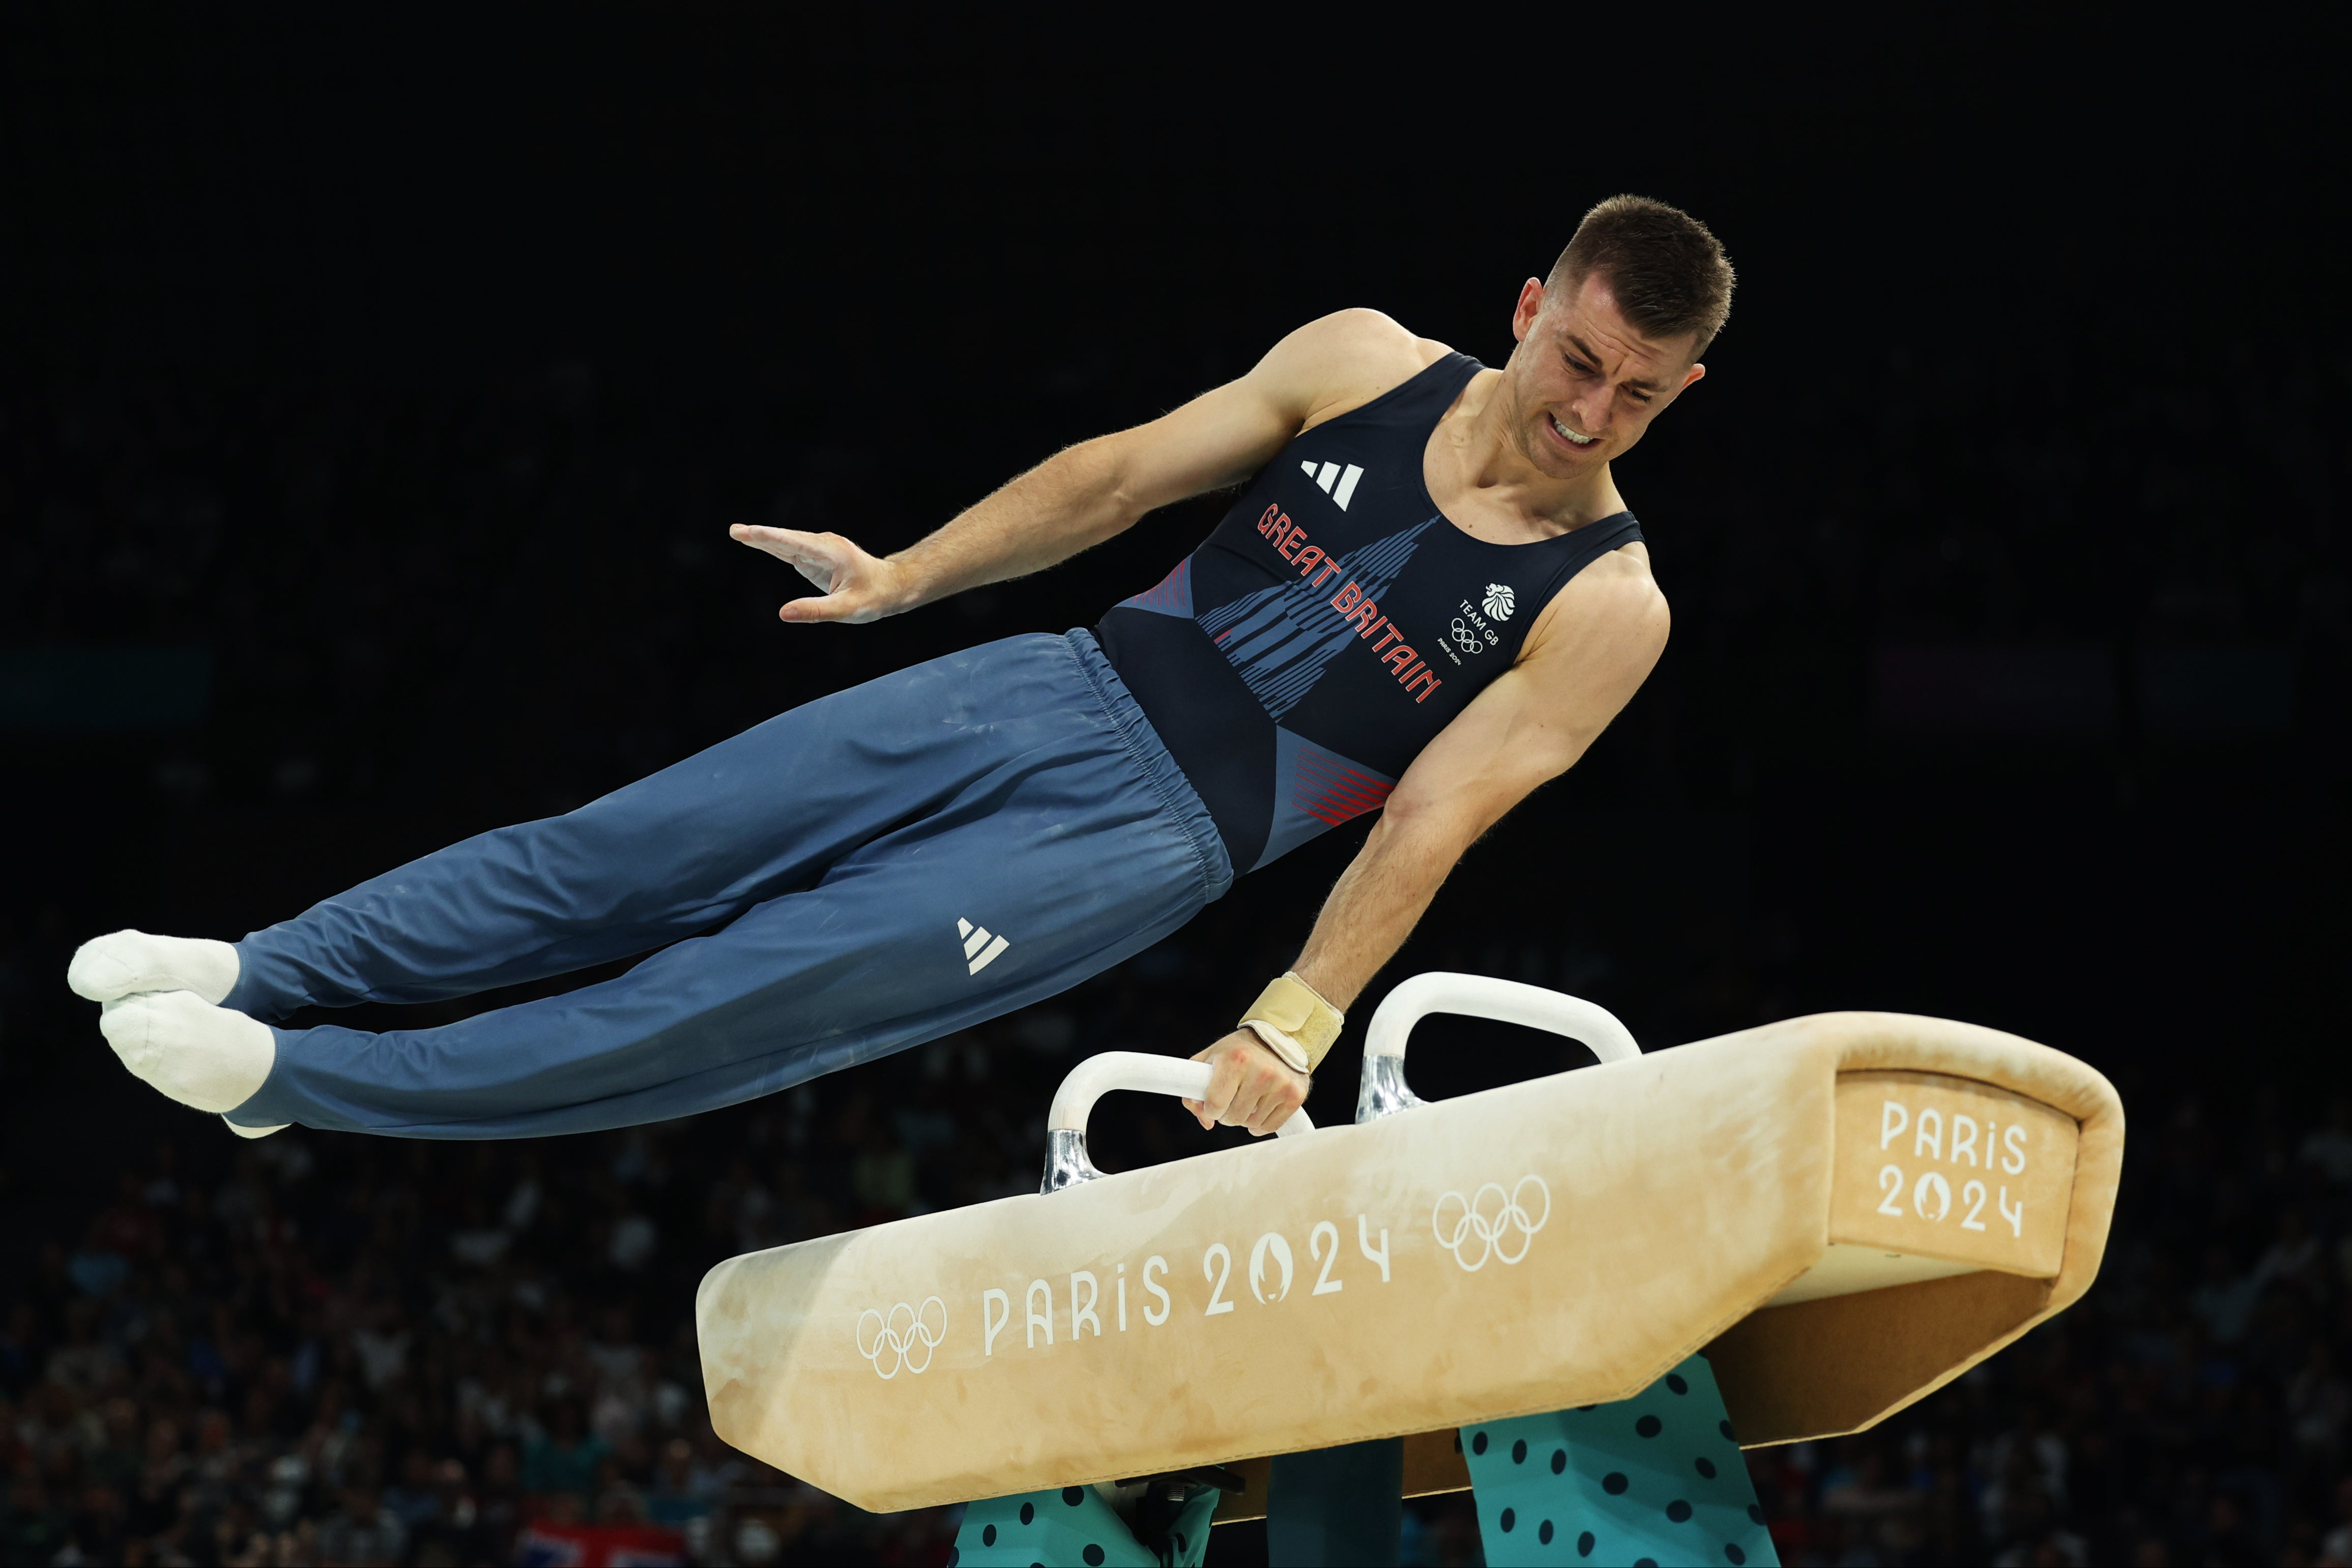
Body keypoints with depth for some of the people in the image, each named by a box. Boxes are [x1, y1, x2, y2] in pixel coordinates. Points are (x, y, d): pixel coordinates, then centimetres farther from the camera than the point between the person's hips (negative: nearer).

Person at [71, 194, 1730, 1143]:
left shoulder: (1605, 607, -9)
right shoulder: (1364, 364, 1)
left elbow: (1430, 827, -12)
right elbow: (1121, 474, 10)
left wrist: (1295, 1021, -18)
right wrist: (908, 575, 10)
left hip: (1148, 842, -4)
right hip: (1065, 688, 4)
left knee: (771, 990, -13)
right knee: (625, 853, -2)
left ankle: (293, 1082, -11)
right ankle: (265, 973, 8)